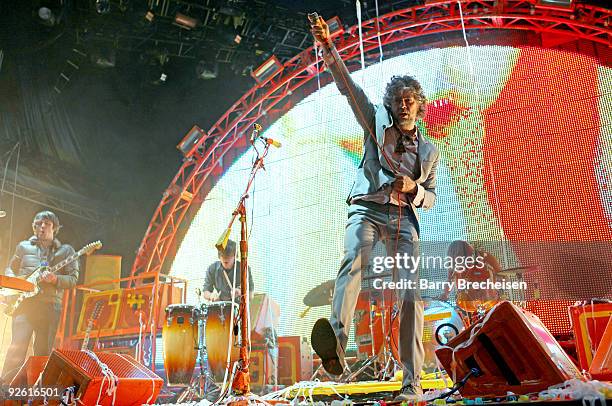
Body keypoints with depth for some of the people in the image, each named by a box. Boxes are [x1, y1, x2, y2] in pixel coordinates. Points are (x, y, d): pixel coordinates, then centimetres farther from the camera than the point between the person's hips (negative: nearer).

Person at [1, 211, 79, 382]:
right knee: (18, 345, -16)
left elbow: (73, 278, 4)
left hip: (50, 305, 0)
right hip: (24, 302, 0)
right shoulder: (24, 246, 17)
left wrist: (54, 279, -15)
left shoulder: (66, 250, 11)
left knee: (44, 351, 1)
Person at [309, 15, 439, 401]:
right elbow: (349, 86, 4)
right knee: (354, 260, -34)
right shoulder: (377, 123, 13)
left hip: (404, 220, 2)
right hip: (368, 209, -2)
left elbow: (431, 197, 21)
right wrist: (328, 46, -7)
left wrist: (413, 189, -3)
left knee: (411, 294, -9)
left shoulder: (430, 150, 18)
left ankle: (412, 381, -5)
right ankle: (336, 340, -54)